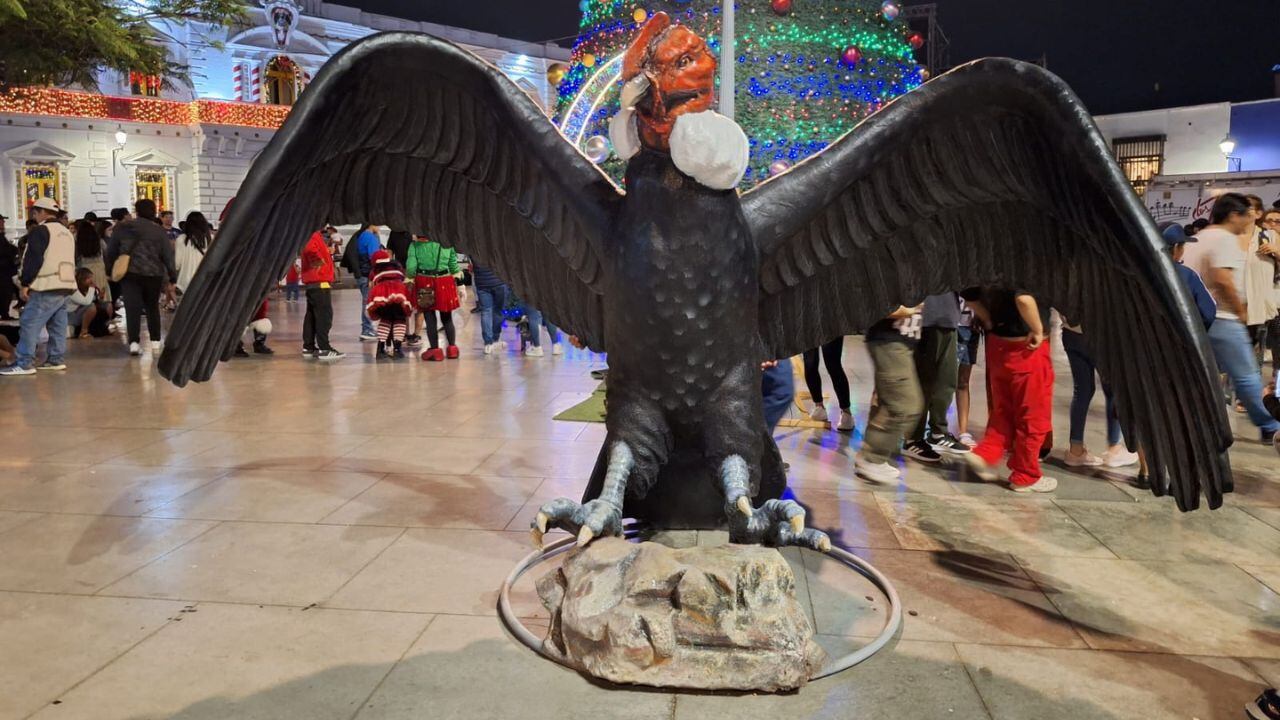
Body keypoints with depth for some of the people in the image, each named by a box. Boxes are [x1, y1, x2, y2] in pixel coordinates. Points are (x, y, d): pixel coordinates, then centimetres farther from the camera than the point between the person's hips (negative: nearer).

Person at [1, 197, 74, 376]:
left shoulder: (40, 231, -8)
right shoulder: (67, 232, 19)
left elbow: (33, 260, -15)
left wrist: (25, 283, -10)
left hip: (46, 288, -9)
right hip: (65, 285, 9)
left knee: (29, 324, -8)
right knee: (57, 326, 12)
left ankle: (24, 363, -10)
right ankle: (55, 359, 14)